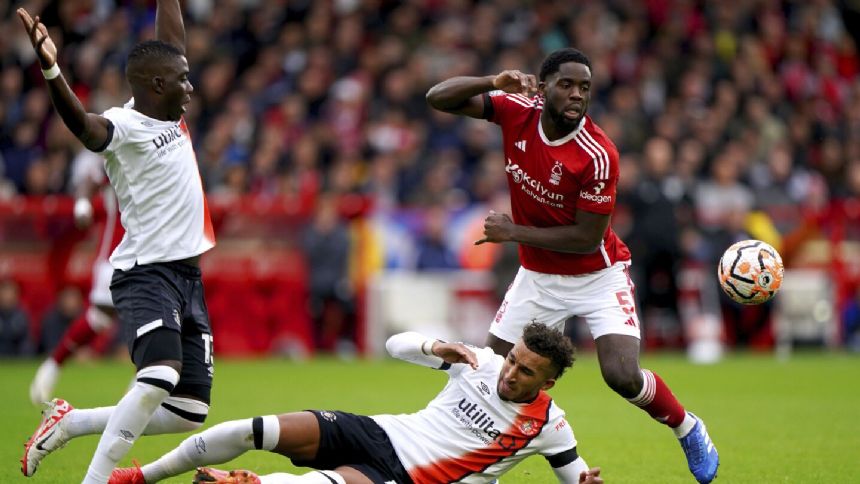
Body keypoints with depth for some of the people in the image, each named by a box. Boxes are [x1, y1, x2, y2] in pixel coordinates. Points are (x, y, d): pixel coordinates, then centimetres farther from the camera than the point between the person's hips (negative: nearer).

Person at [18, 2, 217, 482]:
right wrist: (51, 70, -53)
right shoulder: (124, 126, -13)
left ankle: (72, 422, 20)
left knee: (189, 413, 6)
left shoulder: (170, 116, 10)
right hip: (146, 273, -8)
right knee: (161, 375, -30)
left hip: (188, 275, 8)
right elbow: (82, 123, -36)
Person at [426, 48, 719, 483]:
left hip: (598, 276, -5)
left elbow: (587, 239, -22)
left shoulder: (598, 155, -26)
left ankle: (689, 430, 12)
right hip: (538, 276, 5)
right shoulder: (518, 111, -12)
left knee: (623, 377, -18)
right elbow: (438, 98, -11)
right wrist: (495, 83, -28)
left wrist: (514, 232, -18)